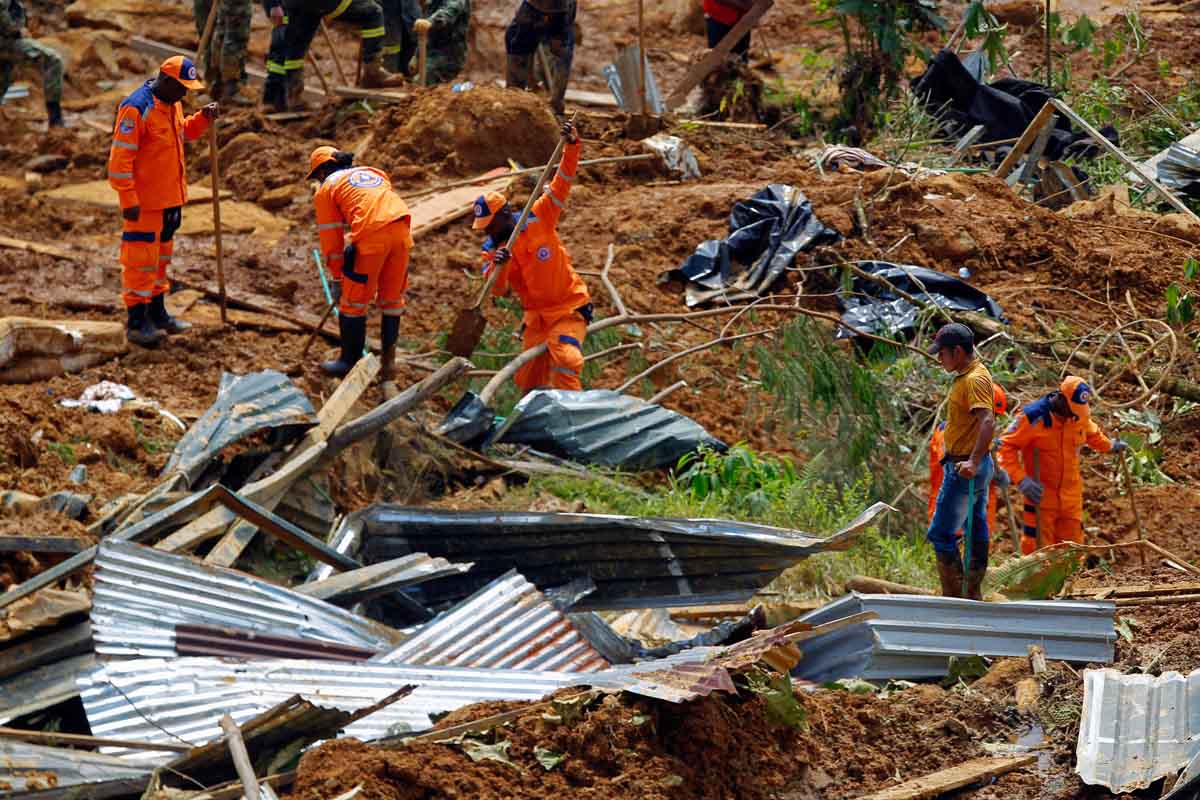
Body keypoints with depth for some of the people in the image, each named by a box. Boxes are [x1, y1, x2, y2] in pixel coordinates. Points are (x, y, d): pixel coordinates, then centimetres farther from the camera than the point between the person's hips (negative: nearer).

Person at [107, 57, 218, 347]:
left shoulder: (171, 104, 8)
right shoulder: (136, 108, -21)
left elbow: (182, 132, 25)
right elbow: (120, 157, -22)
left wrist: (203, 119, 5)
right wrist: (128, 200, -23)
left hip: (170, 198, 9)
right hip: (145, 202, -9)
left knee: (161, 255, 19)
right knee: (141, 258, -3)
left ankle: (157, 313, 30)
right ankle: (137, 322, 2)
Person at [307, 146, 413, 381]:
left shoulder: (327, 188, 14)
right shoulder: (374, 172, 31)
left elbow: (330, 240, 12)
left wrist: (337, 278, 19)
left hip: (372, 235, -6)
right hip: (402, 230, 6)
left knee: (353, 300, 9)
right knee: (392, 298, 18)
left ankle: (350, 362, 18)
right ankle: (388, 361, 23)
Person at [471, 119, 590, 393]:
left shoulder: (539, 219, -11)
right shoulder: (492, 250, -1)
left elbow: (561, 183, -19)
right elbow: (498, 290, -14)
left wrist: (571, 147, -33)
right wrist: (499, 266, -35)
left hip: (570, 308, -5)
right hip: (536, 316, 5)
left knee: (564, 360, -27)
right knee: (527, 381, 6)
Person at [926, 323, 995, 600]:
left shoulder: (974, 379, -18)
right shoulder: (967, 376, 13)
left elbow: (988, 422, -31)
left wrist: (973, 462, -39)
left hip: (965, 469, -11)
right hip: (971, 465, 11)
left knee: (941, 534, -8)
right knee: (976, 532, 13)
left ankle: (954, 599, -8)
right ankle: (973, 597, 19)